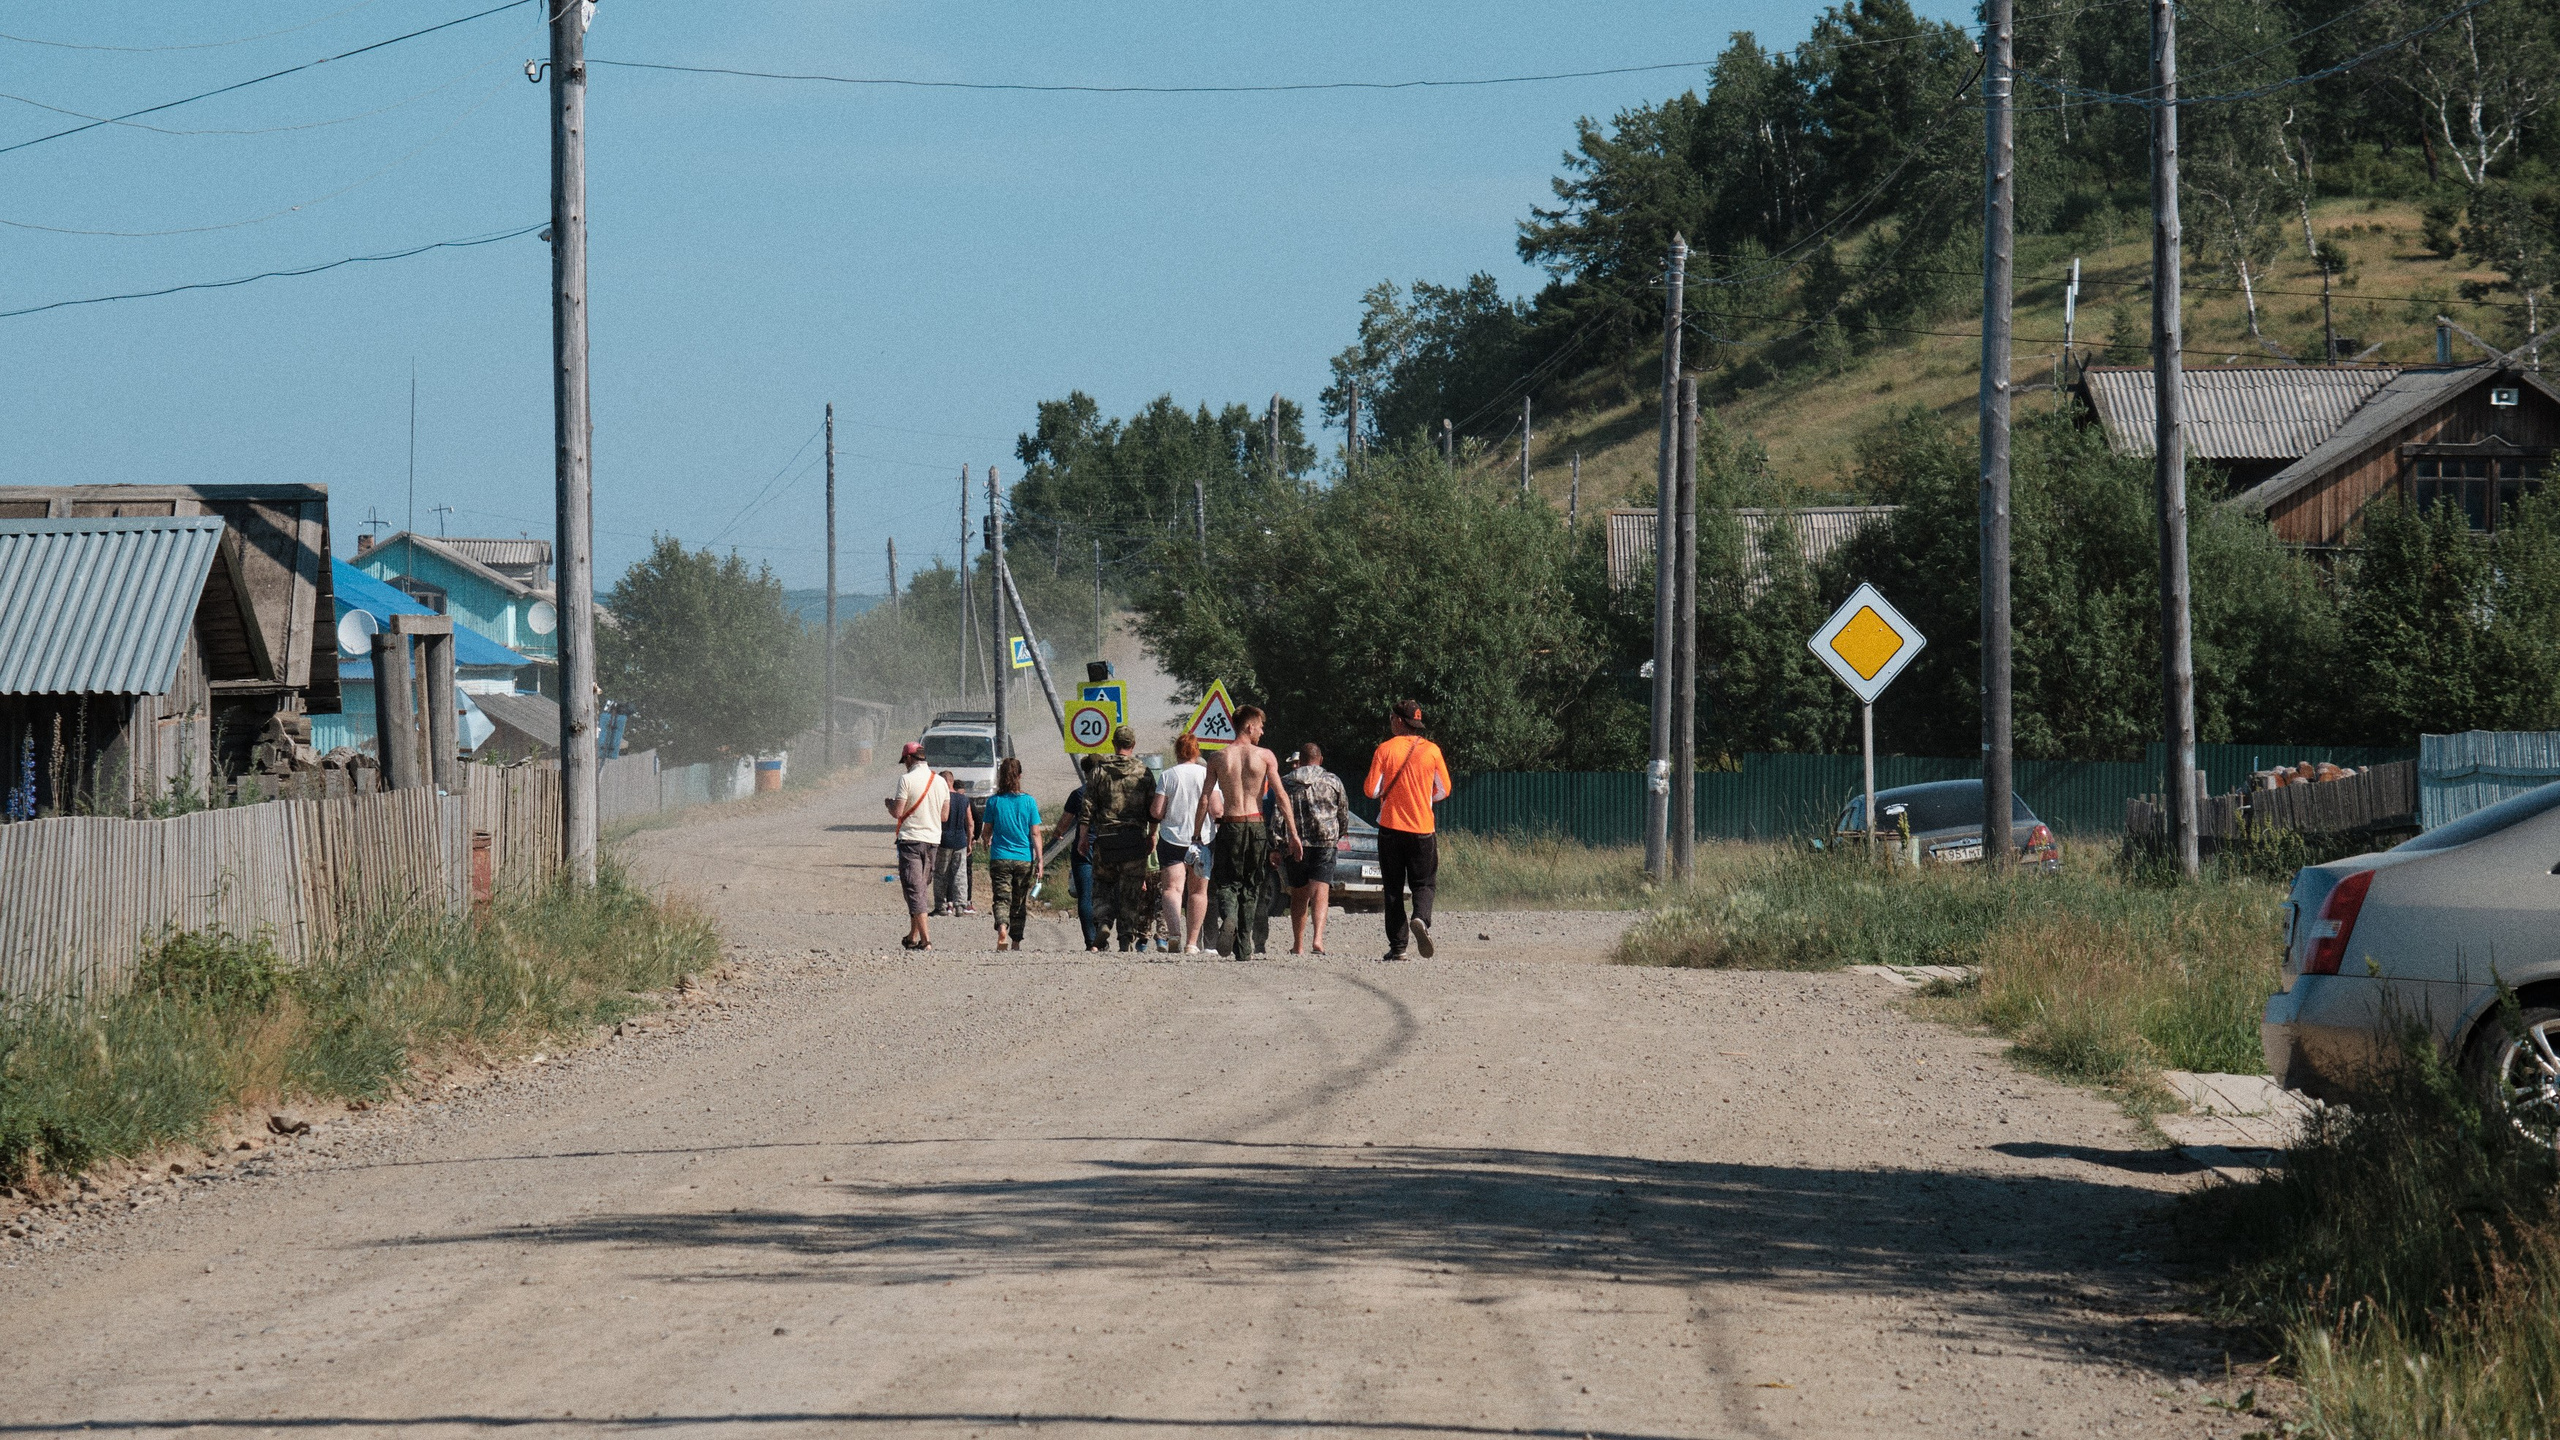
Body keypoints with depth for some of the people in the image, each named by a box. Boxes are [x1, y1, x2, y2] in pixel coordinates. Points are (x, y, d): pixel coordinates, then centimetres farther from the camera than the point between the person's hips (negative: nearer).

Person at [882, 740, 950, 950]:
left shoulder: (907, 779, -11)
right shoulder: (940, 781, 8)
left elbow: (897, 813, -13)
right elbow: (945, 816, 12)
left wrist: (889, 803, 8)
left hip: (911, 839, -6)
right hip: (933, 840, 6)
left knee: (914, 889, -6)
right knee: (923, 887, 16)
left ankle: (925, 939, -16)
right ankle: (913, 937, 22)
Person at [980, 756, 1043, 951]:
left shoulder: (994, 801, -3)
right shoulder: (1029, 802, -3)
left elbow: (987, 831, 7)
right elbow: (1035, 833, -5)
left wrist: (987, 846, 29)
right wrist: (1039, 860, -2)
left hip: (1000, 859, -1)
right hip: (1024, 859, 1)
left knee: (1002, 898, -5)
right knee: (1019, 903, 14)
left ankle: (1002, 927, -34)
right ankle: (1016, 942, 21)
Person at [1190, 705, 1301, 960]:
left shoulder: (1219, 758, 2)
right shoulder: (1265, 756, -2)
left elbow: (1204, 799, 1)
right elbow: (1281, 796, -6)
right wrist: (1293, 834, -5)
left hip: (1230, 825, 0)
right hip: (1256, 825, 0)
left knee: (1226, 881, 8)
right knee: (1251, 885, 10)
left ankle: (1228, 915, -26)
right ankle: (1244, 948, 10)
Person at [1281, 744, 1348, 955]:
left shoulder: (1286, 783, 6)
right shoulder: (1333, 781, 5)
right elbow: (1344, 816, 13)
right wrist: (1336, 836, 31)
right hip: (1325, 842, -1)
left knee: (1298, 895, 14)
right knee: (1320, 891, -10)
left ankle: (1298, 945, 19)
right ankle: (1317, 937, -30)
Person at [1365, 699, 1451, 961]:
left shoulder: (1385, 750, -5)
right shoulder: (1431, 750, -1)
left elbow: (1371, 790, -6)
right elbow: (1443, 791, 6)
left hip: (1391, 828, -1)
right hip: (1422, 829, 1)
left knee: (1394, 888, 7)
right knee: (1424, 883, 9)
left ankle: (1397, 946, 2)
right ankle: (1421, 918, -22)